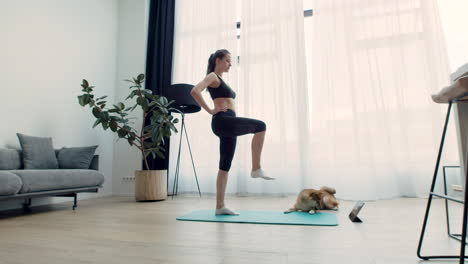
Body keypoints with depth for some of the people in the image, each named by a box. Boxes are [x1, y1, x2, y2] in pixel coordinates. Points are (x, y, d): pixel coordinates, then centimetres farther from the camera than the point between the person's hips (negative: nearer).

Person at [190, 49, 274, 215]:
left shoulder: (221, 80, 28)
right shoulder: (212, 76, 0)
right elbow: (195, 91, -17)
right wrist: (210, 111, -13)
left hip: (228, 124, 9)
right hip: (223, 121, -9)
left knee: (225, 166, 5)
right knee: (260, 126, -19)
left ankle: (220, 206, 8)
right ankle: (256, 169, -17)